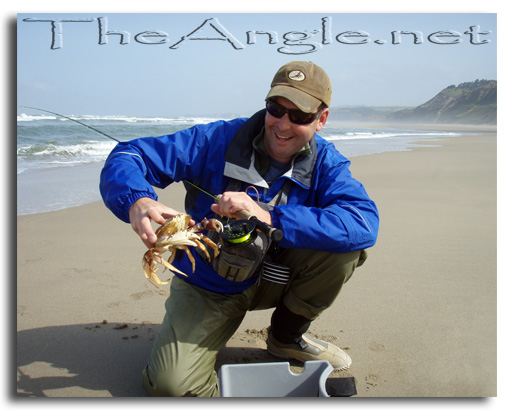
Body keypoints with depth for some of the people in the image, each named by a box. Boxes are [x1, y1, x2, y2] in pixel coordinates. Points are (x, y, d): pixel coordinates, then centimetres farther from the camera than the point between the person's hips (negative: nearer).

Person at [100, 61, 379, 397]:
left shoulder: (325, 162, -12)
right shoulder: (219, 139, -19)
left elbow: (365, 223, -30)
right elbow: (127, 156, -19)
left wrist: (269, 218, -42)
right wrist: (137, 201, -44)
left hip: (273, 277, 3)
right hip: (208, 285, -2)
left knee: (345, 243, -21)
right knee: (171, 385, -24)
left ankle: (287, 336, 3)